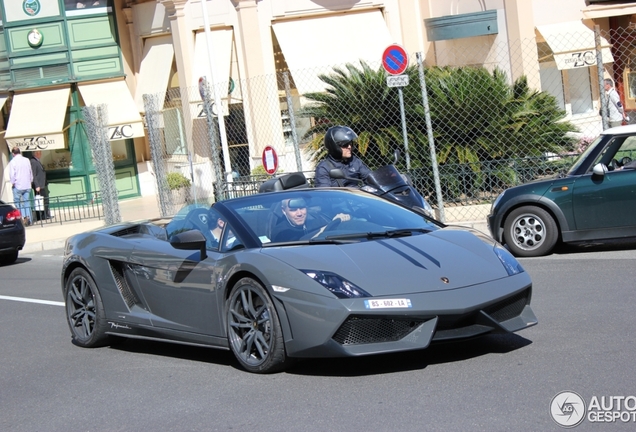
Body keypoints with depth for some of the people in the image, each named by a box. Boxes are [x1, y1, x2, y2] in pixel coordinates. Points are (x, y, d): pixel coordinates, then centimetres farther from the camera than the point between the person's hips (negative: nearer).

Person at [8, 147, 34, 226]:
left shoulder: (13, 161, -10)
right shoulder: (27, 160, 5)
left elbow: (12, 174, -13)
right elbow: (31, 173, 13)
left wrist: (13, 183, 0)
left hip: (18, 186, -4)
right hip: (27, 185, 4)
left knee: (18, 202, 3)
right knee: (27, 202, 9)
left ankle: (25, 216, -14)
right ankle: (29, 219, 3)